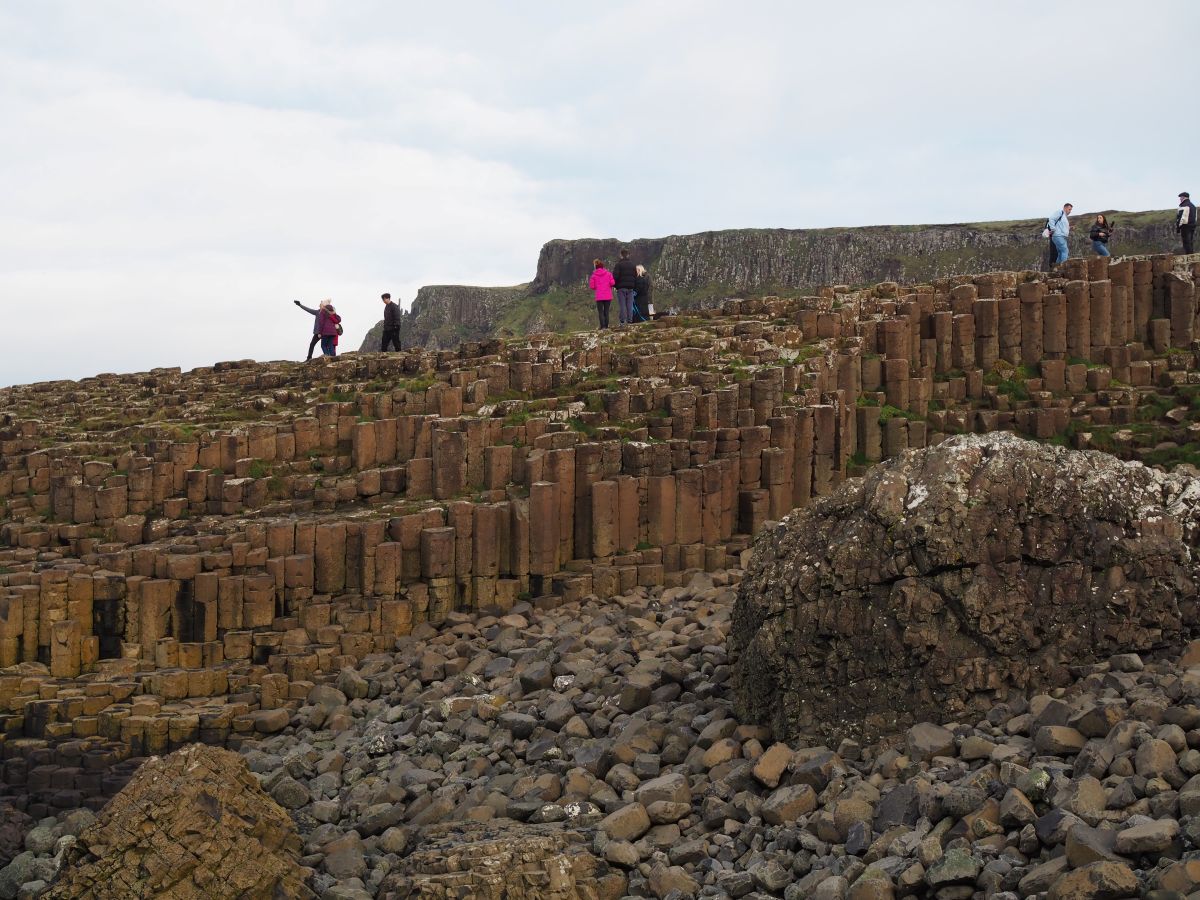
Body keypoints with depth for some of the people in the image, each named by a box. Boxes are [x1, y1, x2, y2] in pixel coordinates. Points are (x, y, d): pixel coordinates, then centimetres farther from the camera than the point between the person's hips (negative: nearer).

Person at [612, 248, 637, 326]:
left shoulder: (618, 264, -5)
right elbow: (636, 276, 15)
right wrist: (635, 287, 18)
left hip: (621, 287, -4)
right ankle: (630, 320, 2)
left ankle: (622, 320, -8)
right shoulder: (632, 264, 13)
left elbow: (615, 276, -12)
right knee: (630, 305, 5)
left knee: (622, 305, -4)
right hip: (630, 287, 4)